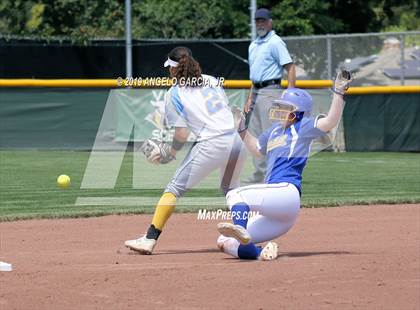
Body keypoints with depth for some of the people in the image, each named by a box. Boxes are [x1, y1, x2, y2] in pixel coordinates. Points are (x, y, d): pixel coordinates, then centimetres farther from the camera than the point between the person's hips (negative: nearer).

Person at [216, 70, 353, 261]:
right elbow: (256, 149, 43)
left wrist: (338, 92, -22)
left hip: (286, 192, -9)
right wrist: (241, 129, 32)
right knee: (225, 243, 3)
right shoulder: (275, 131, 25)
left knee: (236, 194, -30)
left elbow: (331, 122, -15)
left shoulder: (303, 127, 2)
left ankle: (240, 229, -53)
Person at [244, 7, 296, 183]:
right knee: (255, 136, 11)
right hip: (257, 93, 9)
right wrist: (250, 99, 20)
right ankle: (259, 177, 16)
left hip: (270, 93, -9)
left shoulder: (275, 42, -9)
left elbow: (290, 68, -16)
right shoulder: (253, 45, 18)